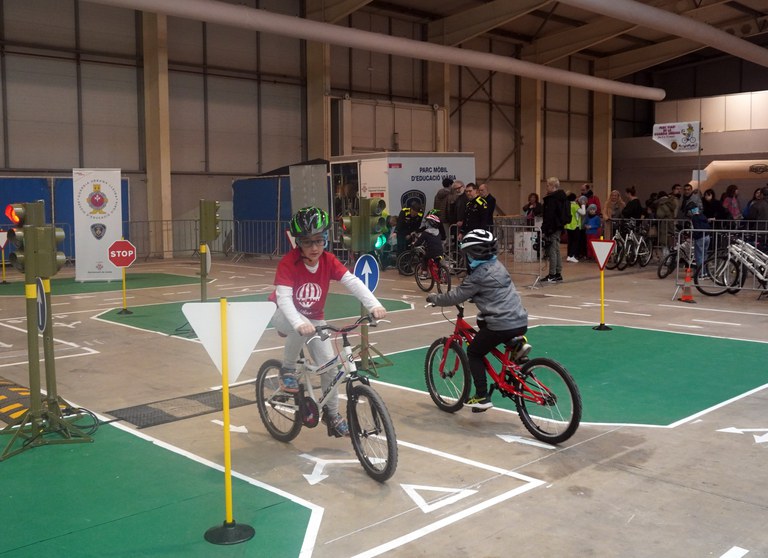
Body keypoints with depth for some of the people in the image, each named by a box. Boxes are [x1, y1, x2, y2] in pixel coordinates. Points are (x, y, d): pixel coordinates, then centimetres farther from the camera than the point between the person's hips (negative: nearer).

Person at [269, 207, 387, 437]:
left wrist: (374, 304, -43)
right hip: (284, 315, -4)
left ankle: (332, 414, 15)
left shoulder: (328, 260, -15)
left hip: (314, 318, 4)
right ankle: (287, 370, -13)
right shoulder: (288, 262, -27)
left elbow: (352, 281, -27)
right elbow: (283, 298, -37)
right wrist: (299, 323, -55)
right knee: (300, 328, -39)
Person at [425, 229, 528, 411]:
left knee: (474, 353, 11)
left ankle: (482, 397, 6)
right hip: (521, 321, 8)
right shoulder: (497, 265, 13)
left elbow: (455, 297, -6)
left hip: (501, 325, -8)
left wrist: (433, 298, 8)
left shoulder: (478, 276, -12)